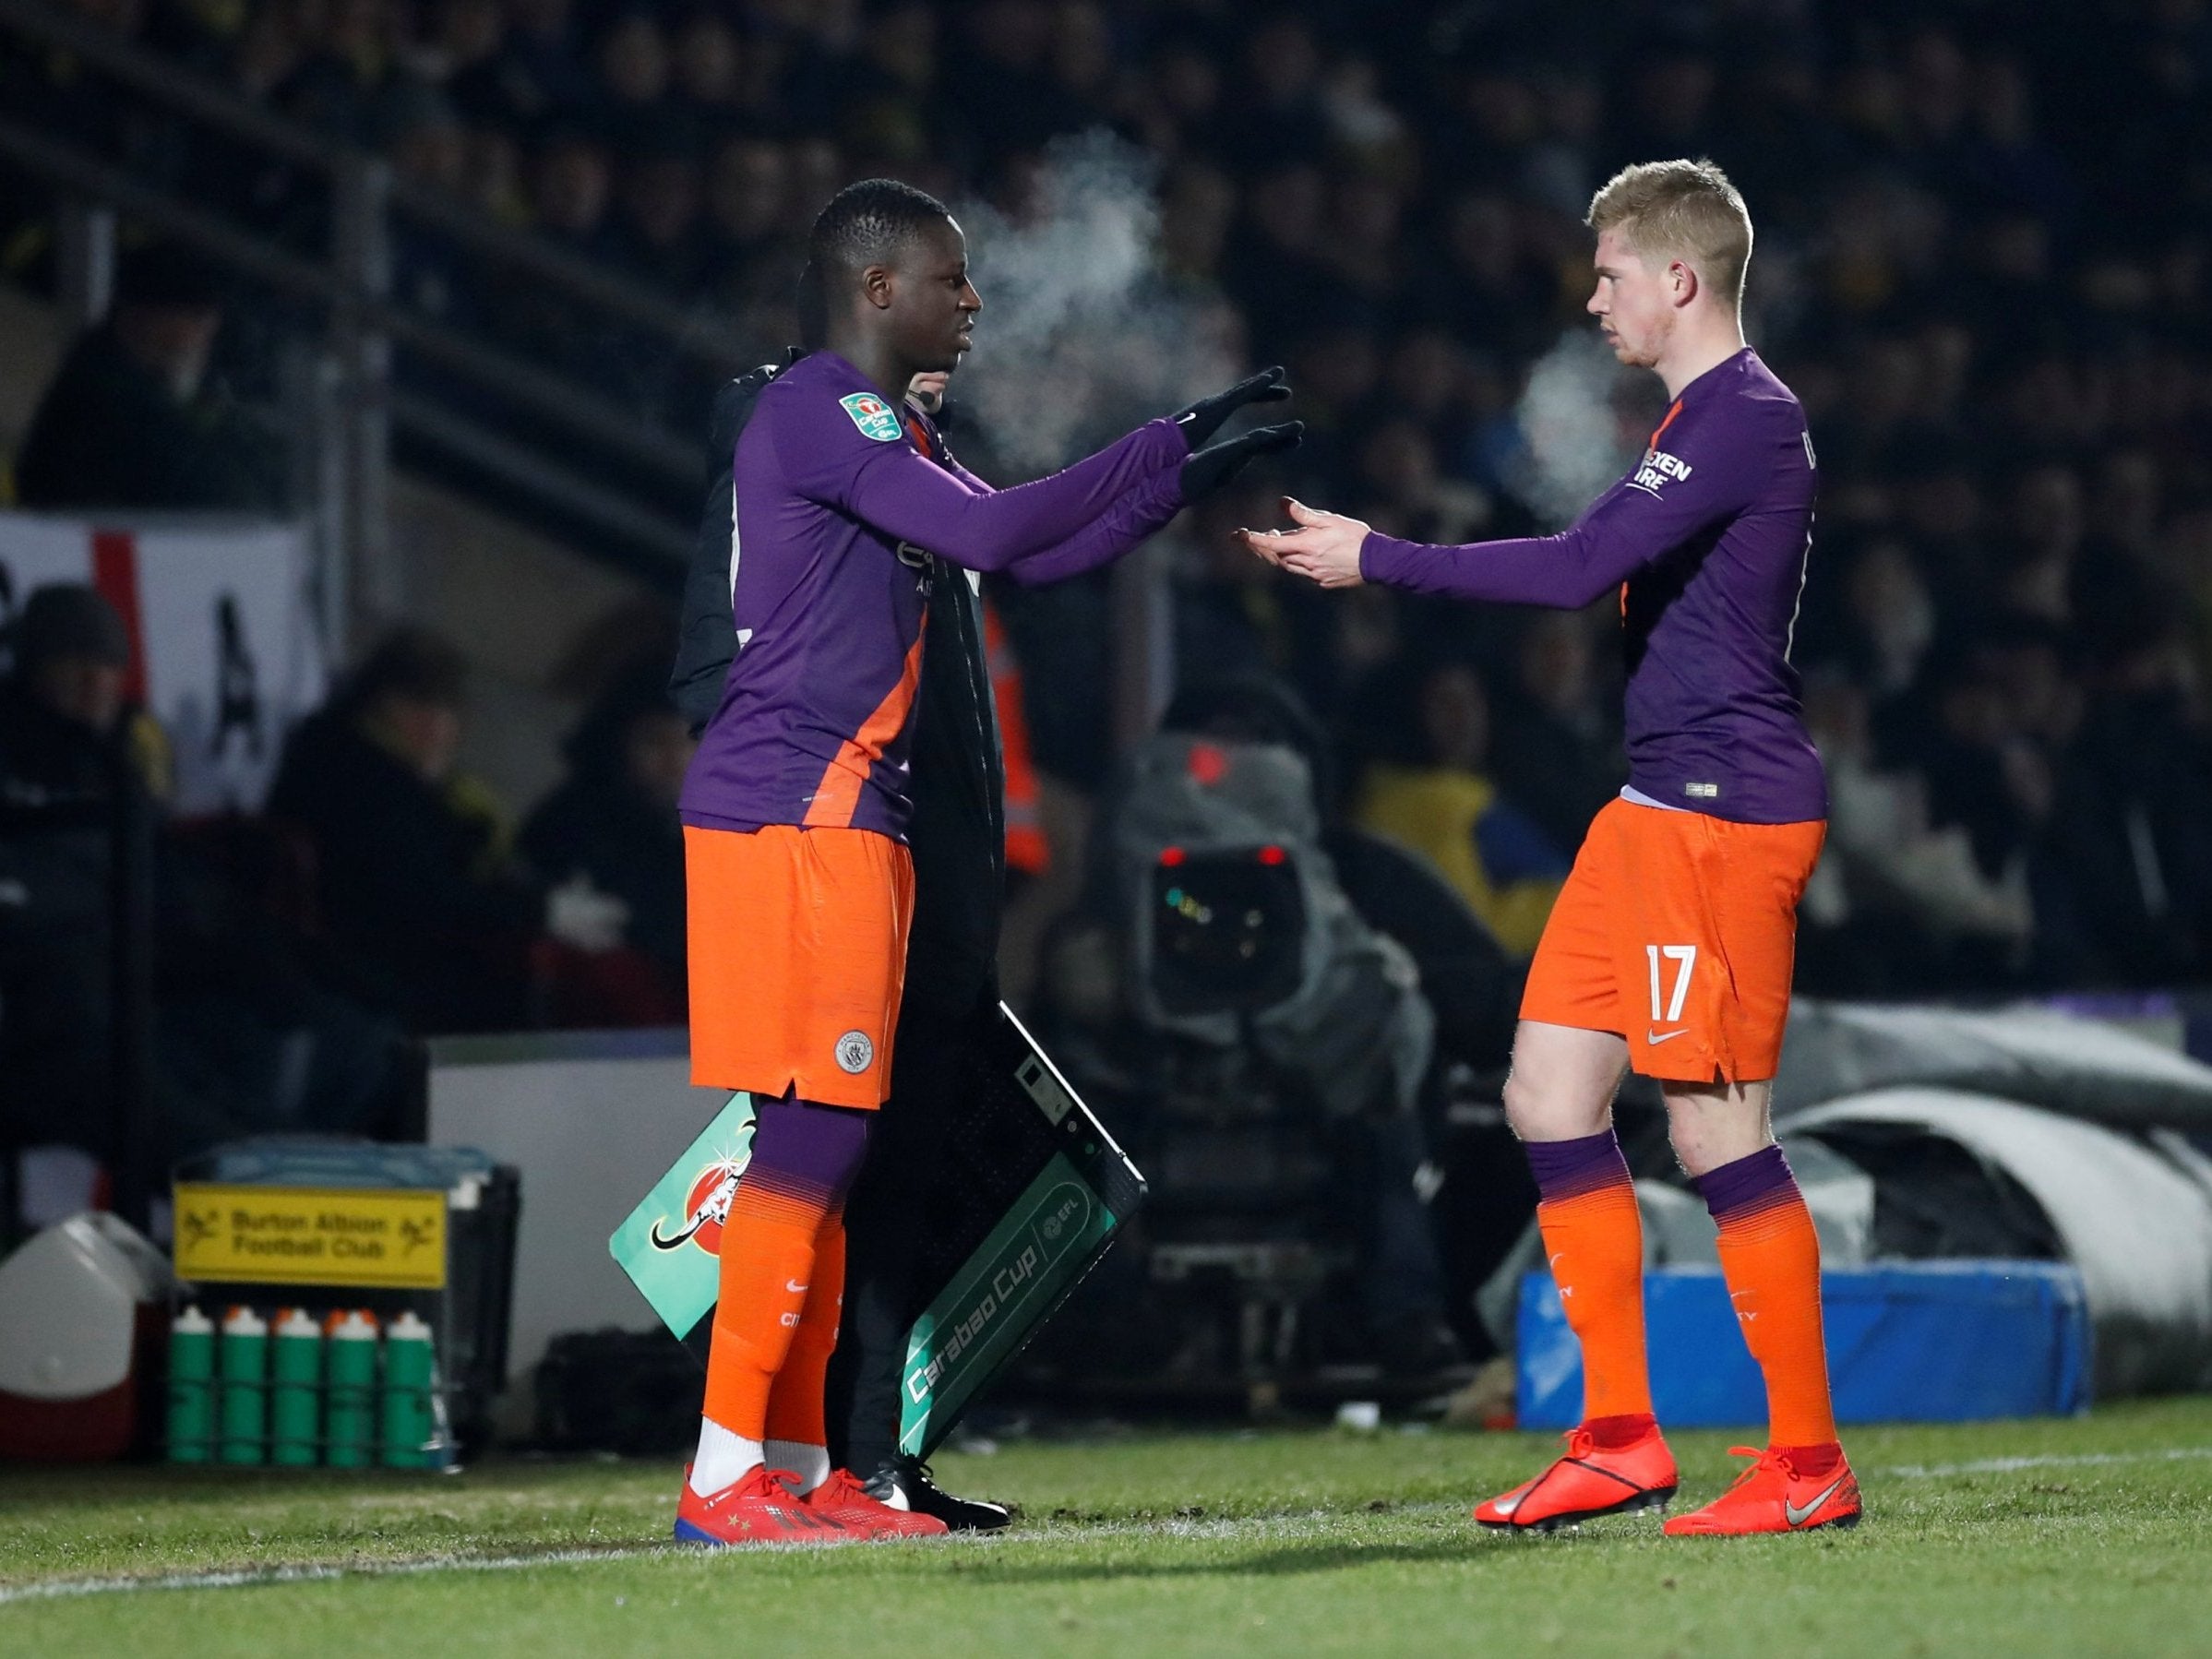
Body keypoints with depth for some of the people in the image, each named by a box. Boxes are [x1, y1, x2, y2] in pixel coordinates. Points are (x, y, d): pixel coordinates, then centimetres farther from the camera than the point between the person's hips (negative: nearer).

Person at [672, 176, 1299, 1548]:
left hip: (838, 819, 10)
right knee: (817, 1131, -12)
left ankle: (799, 1470, 11)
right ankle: (725, 1476, -12)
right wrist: (1170, 450, -10)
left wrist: (1189, 474, 19)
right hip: (796, 815, -10)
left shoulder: (888, 430, 21)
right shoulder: (816, 410, -11)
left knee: (824, 1143, 9)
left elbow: (1031, 552, 27)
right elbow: (989, 532, -18)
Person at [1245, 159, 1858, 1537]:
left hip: (1728, 812, -11)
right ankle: (1621, 1437, 12)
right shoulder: (1702, 419, 18)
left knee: (1717, 1126, -8)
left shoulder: (1749, 418, -15)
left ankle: (1809, 1462, -1)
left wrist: (1378, 560, -18)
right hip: (1658, 806, 11)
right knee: (1551, 1092, 8)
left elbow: (1582, 567, -23)